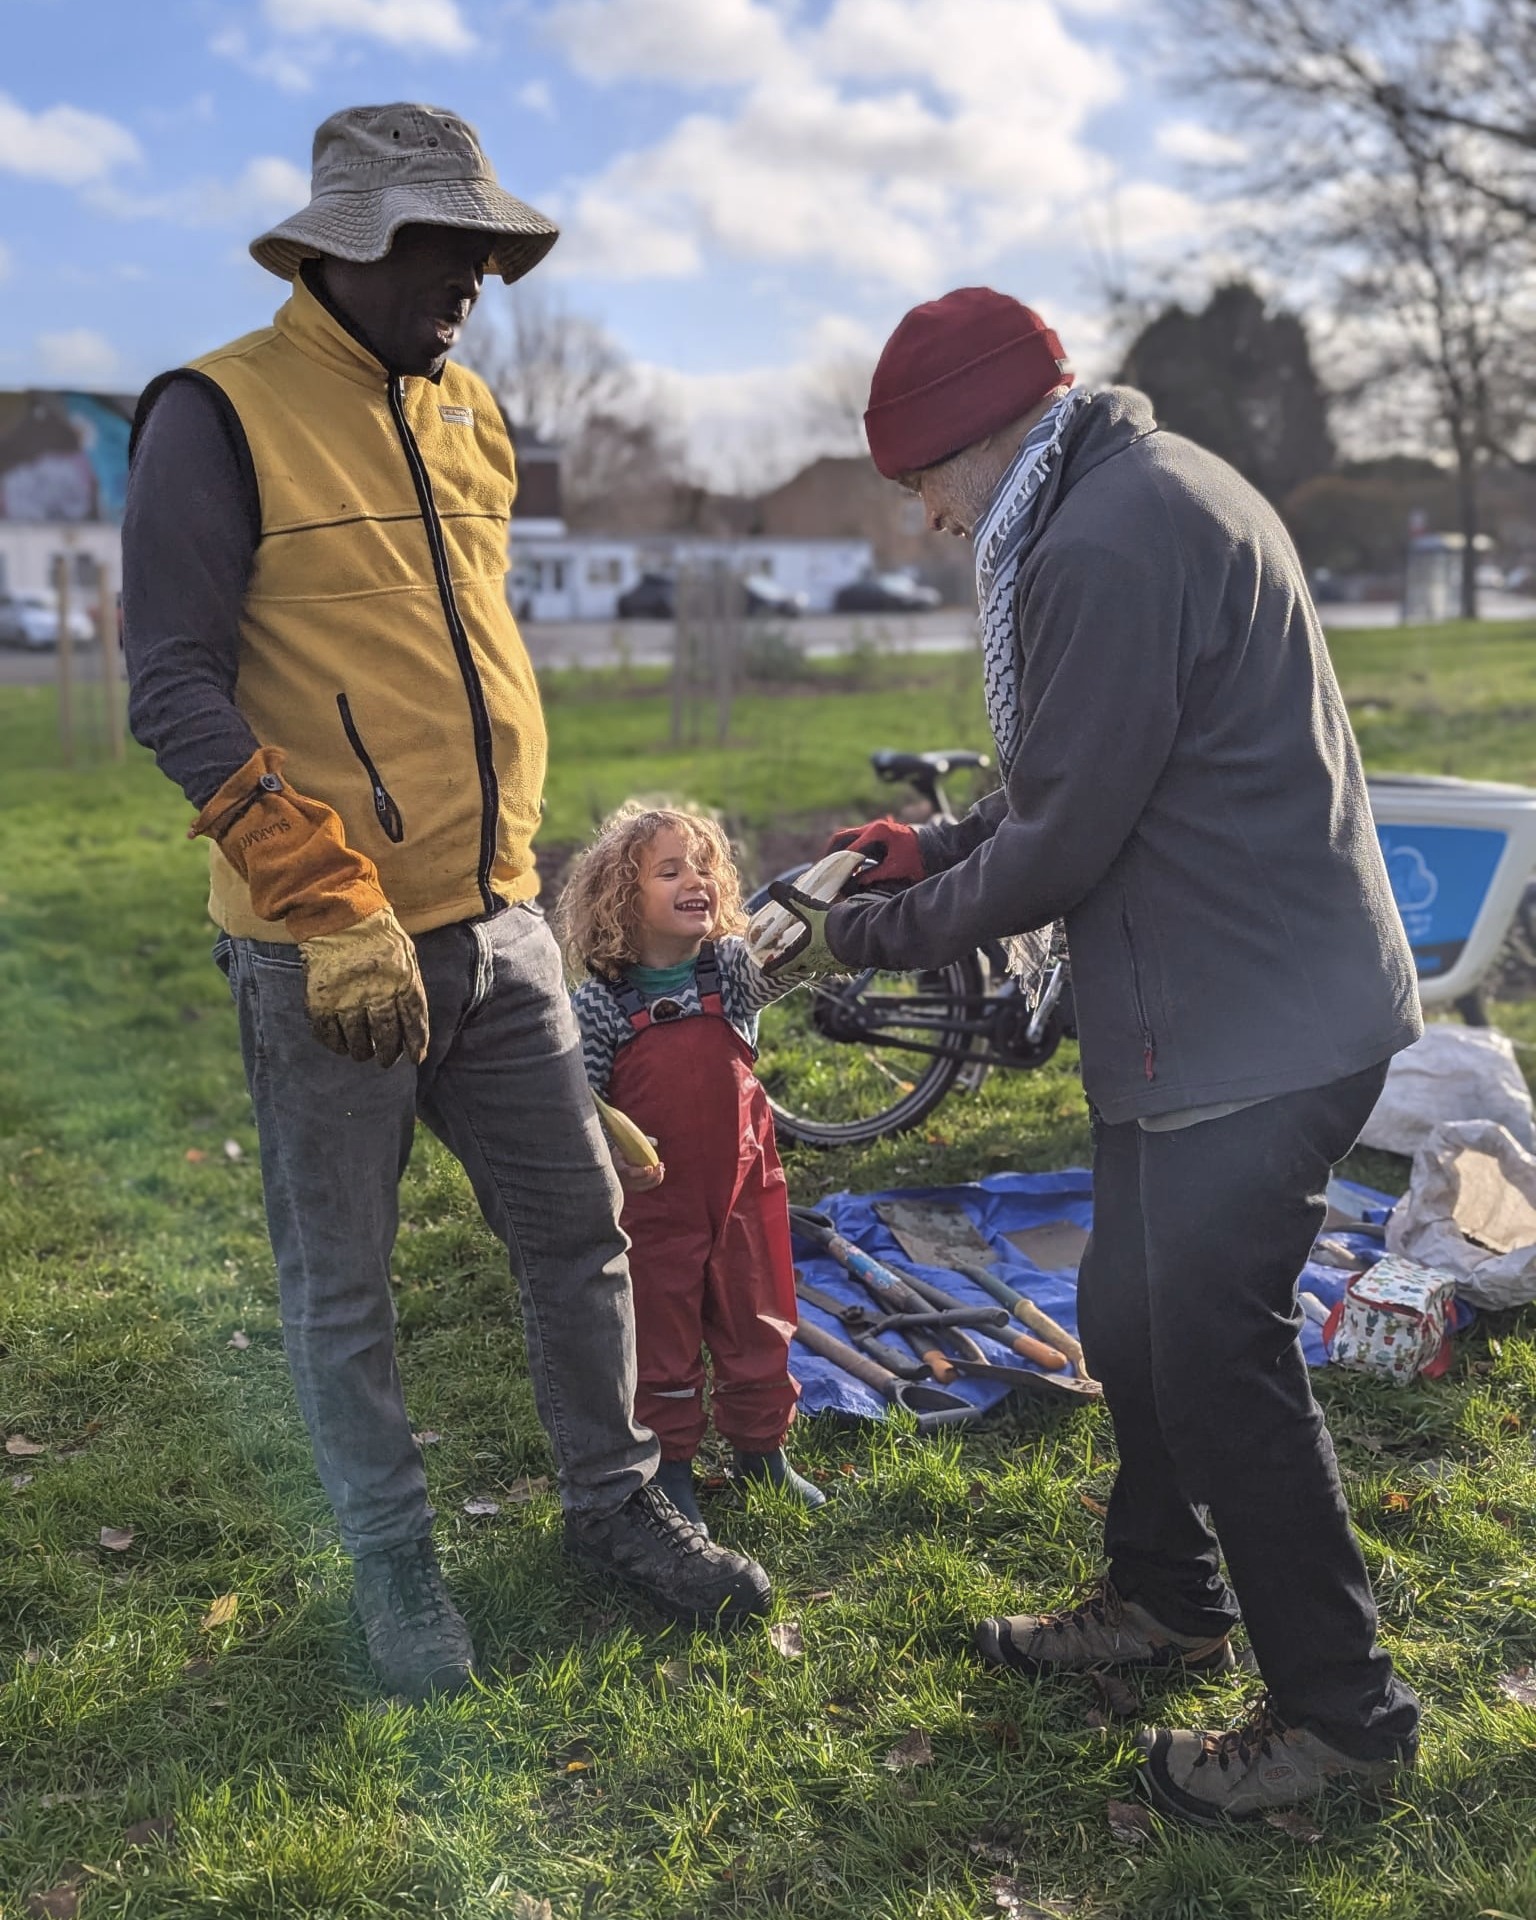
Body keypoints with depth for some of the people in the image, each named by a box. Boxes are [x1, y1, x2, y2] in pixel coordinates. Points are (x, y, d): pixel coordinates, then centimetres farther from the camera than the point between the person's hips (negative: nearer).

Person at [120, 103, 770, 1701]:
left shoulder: (467, 421, 12)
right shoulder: (219, 417, -9)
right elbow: (177, 692, -15)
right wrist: (334, 906, -21)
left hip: (495, 928, 7)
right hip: (327, 953, -6)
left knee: (580, 1233, 13)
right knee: (340, 1287, 8)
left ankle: (613, 1503, 32)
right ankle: (393, 1564, 27)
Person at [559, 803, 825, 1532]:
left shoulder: (732, 967, -3)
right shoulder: (598, 1004, -11)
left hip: (744, 1190, 3)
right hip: (653, 1202, -2)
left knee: (757, 1328, 16)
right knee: (661, 1341, 11)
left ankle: (762, 1453, 36)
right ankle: (671, 1467, 29)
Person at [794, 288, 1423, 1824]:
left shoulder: (1104, 547, -21)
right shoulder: (1150, 489, 14)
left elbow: (1060, 846, -20)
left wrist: (873, 937, -7)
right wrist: (937, 845, 14)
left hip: (1252, 1030, -11)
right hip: (1200, 1007, 11)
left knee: (1213, 1352, -1)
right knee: (1131, 1316, 19)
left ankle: (1342, 1713, 17)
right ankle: (1167, 1597, 40)